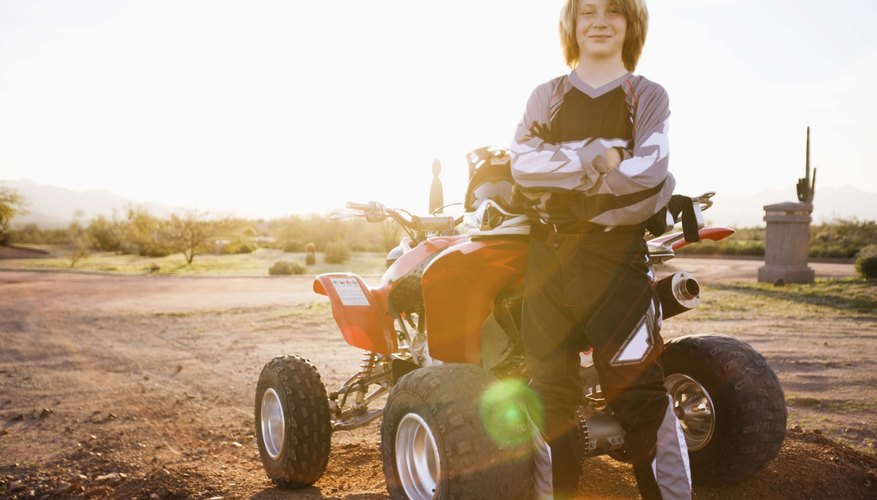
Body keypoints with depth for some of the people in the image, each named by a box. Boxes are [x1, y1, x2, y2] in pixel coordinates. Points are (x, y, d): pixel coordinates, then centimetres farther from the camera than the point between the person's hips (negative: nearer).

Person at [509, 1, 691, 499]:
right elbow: (524, 163, -5)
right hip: (548, 256, 3)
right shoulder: (546, 96, 14)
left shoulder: (649, 97, 8)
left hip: (617, 257, -2)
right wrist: (597, 155, -13)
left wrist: (567, 191, -7)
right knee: (550, 389, 9)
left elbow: (646, 178, -9)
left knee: (641, 391, -6)